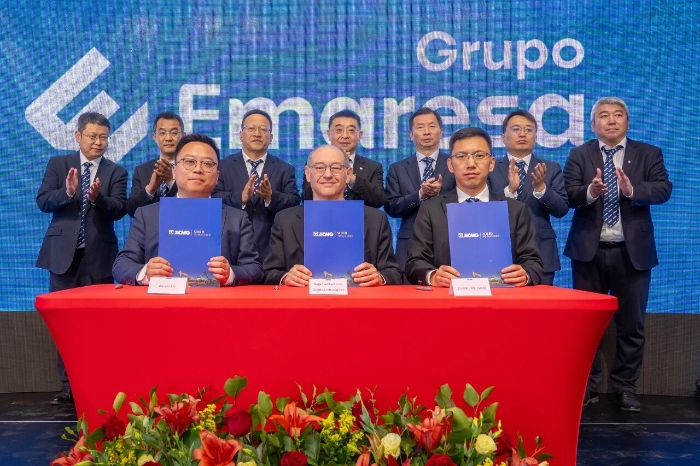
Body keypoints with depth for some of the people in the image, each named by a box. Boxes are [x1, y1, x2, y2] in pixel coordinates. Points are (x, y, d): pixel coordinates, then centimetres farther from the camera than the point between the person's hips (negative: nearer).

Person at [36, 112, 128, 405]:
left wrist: (98, 198, -27)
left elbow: (120, 209, -8)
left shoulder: (116, 172, 5)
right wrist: (67, 192, -22)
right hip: (64, 254, 1)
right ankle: (68, 383, 13)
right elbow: (43, 202, -3)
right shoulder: (58, 164, 7)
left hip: (98, 255, -1)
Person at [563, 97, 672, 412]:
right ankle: (587, 386, 19)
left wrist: (632, 190, -27)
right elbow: (568, 194, -8)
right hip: (590, 250, 0)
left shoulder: (648, 154, 5)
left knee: (631, 324, 7)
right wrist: (590, 191, -29)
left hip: (632, 251, 0)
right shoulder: (579, 155, 5)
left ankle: (625, 388, 20)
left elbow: (663, 189, -9)